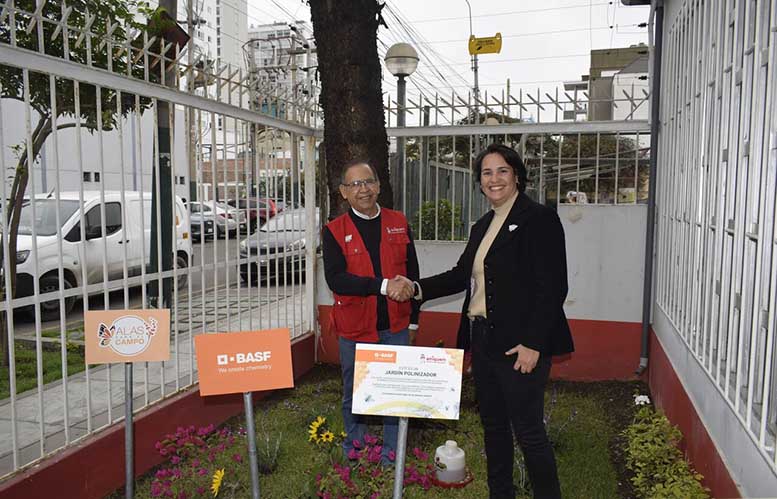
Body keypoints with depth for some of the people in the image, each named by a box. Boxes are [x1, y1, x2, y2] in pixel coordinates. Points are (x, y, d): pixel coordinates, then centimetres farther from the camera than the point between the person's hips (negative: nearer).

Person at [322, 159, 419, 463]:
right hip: (354, 329, -1)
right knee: (353, 394, 14)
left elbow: (412, 273, 10)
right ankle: (353, 454, 35)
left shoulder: (399, 223, 4)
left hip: (395, 328, 2)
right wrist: (383, 286, -26)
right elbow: (335, 279, -18)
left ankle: (391, 456, 29)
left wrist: (413, 318, 10)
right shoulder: (335, 231, -4)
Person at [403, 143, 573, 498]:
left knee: (528, 430, 2)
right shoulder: (483, 225, 14)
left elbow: (553, 287, -15)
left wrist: (533, 343, -20)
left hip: (520, 345, -8)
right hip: (483, 339, 8)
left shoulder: (539, 219, -11)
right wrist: (419, 289, 5)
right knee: (493, 425, 18)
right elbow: (462, 274, 17)